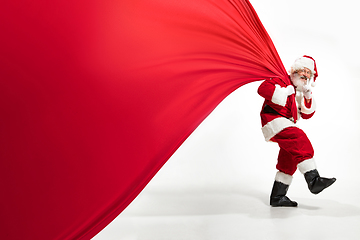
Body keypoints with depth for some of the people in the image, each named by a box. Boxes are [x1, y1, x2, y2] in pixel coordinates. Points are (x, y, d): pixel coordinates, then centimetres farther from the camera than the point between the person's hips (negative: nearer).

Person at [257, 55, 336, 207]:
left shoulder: (302, 92, 21)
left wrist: (308, 99, -4)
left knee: (289, 159, 7)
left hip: (286, 125, 9)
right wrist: (285, 92, -17)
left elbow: (307, 114, 13)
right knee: (300, 139, -29)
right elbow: (263, 88, -18)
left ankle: (277, 197, 14)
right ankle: (313, 180, -35)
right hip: (273, 120, -9)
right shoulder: (282, 81, -1)